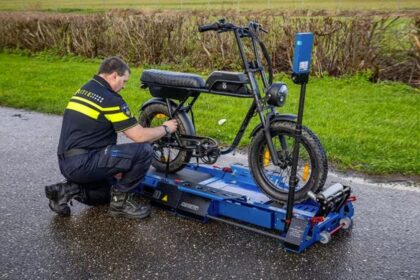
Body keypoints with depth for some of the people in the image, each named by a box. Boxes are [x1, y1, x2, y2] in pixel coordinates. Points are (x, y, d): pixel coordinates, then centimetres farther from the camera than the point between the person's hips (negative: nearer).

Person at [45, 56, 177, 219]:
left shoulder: (84, 90, 16)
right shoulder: (110, 99, -12)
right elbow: (139, 136, -12)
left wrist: (115, 166, 24)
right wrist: (166, 128, 7)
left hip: (67, 163, 10)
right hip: (83, 163, -10)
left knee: (111, 189, 31)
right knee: (144, 150, -14)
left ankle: (69, 191, 9)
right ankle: (121, 200, 1)